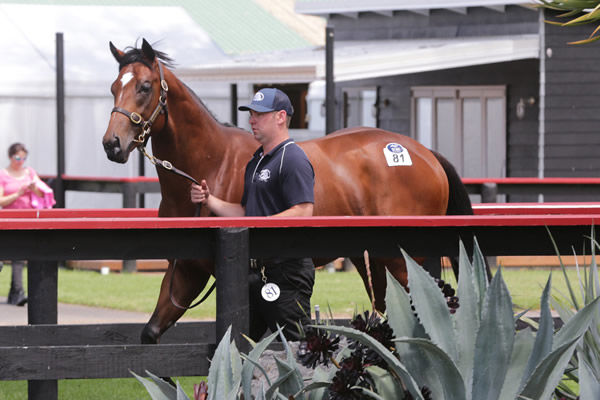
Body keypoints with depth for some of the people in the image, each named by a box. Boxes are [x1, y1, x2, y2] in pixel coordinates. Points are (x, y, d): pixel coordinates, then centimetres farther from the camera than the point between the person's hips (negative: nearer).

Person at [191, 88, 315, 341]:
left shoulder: (293, 160, -12)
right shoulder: (256, 161, 20)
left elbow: (303, 213, -22)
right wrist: (209, 201, 13)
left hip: (286, 271, -10)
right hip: (256, 271, 10)